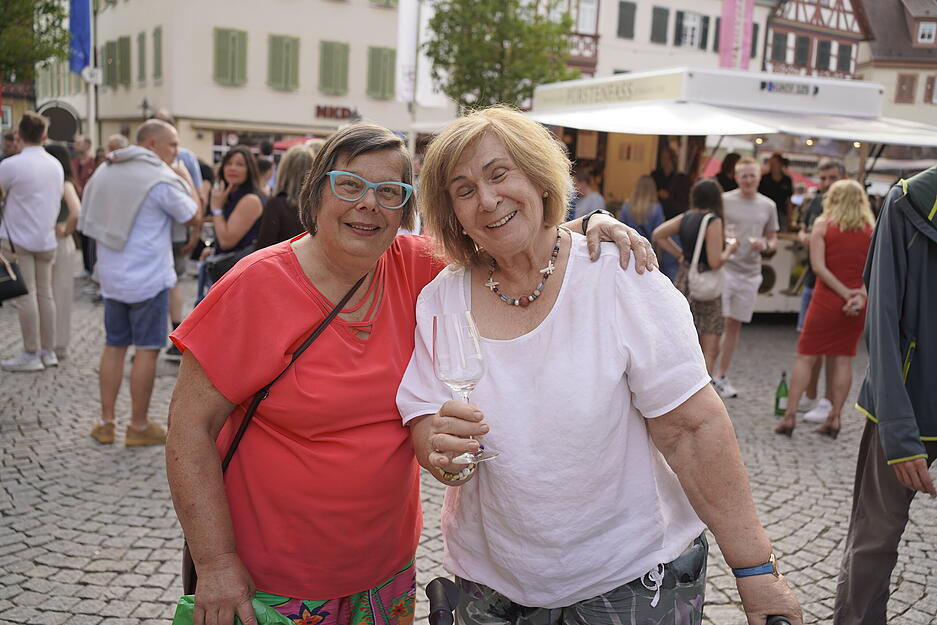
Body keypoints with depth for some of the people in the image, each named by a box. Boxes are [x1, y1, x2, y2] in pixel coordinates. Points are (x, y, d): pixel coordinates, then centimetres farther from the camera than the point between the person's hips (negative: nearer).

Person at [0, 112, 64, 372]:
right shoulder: (56, 165, 6)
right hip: (46, 239, 6)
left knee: (25, 297, -2)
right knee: (45, 294, 10)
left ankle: (31, 355, 1)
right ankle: (48, 351, 15)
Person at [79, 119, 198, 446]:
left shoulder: (105, 170, 10)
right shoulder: (162, 178, -13)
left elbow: (88, 220, 18)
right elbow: (193, 214, -2)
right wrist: (185, 178, 9)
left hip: (111, 276, 7)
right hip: (148, 278, -7)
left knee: (114, 346, 13)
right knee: (147, 349, 1)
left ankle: (106, 422, 16)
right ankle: (139, 426, 8)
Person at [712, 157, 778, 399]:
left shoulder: (768, 205, 10)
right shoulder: (723, 200, -2)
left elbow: (773, 240, 16)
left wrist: (765, 245, -6)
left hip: (750, 272, 4)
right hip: (723, 267, -4)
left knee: (735, 324, 10)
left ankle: (721, 376, 20)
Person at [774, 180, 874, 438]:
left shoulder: (822, 224, -3)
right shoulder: (872, 230, 4)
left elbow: (819, 266, -12)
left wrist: (845, 293, -11)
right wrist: (861, 296, -12)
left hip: (826, 299, -3)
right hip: (858, 304, 3)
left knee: (806, 356, 4)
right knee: (843, 359, 9)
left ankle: (790, 415, 1)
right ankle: (834, 418, 12)